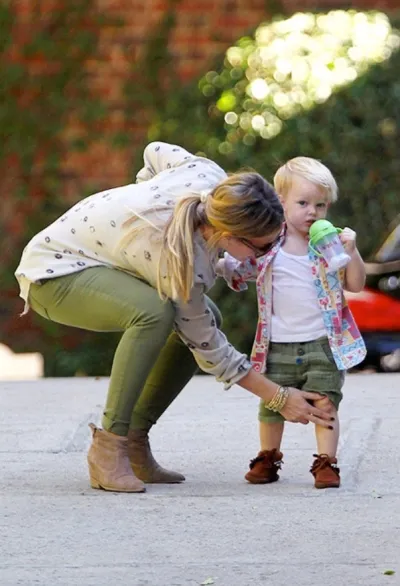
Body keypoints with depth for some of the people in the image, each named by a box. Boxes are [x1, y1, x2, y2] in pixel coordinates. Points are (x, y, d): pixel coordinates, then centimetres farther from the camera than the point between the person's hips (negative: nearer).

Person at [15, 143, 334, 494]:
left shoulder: (209, 176, -18)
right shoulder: (183, 261, -35)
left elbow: (157, 152, 4)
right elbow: (207, 347, -21)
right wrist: (279, 399, -17)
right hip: (53, 274, -9)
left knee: (205, 317, -2)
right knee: (154, 312, -35)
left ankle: (134, 440, 3)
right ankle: (107, 448, -24)